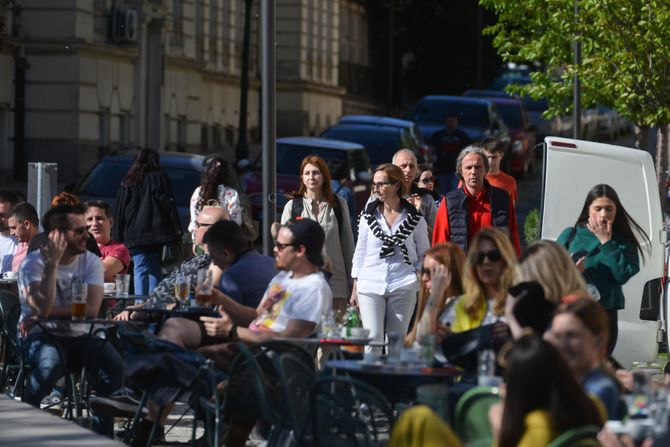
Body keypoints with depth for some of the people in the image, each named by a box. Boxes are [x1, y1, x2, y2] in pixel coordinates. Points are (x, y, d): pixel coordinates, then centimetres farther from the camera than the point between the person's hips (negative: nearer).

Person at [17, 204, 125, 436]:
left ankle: (102, 432, -4)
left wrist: (41, 314, -21)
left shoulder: (90, 261, -1)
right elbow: (42, 306, -27)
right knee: (50, 365, -36)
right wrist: (52, 263, -25)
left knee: (115, 365, -23)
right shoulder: (34, 262, -10)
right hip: (39, 334, -4)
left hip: (78, 335, 4)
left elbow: (92, 309, -16)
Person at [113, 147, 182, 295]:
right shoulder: (158, 178, 2)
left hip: (134, 236, 1)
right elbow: (169, 204, -2)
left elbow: (119, 210, 11)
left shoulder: (128, 182, 10)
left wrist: (118, 236, 14)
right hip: (158, 233, -1)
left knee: (140, 269, -2)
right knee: (155, 271, 6)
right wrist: (177, 230, -1)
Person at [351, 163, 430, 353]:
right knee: (373, 339, -11)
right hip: (370, 286, 1)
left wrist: (418, 275, -5)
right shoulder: (368, 216, 9)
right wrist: (355, 287, 11)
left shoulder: (414, 218, 4)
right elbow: (359, 253, 14)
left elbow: (424, 254, 12)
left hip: (403, 286, -1)